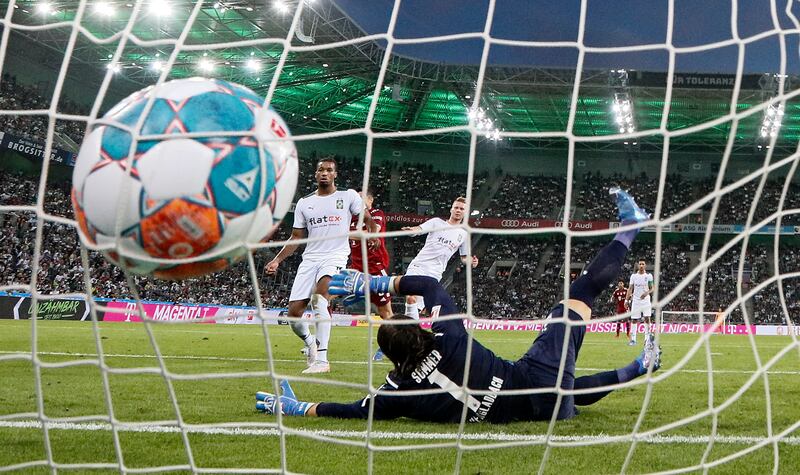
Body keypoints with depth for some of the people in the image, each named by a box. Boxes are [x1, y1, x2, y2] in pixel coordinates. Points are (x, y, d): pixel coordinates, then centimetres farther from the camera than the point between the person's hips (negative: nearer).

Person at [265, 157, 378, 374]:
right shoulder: (304, 203, 15)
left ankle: (321, 359, -34)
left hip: (336, 255, -4)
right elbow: (296, 238, 19)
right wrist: (277, 260, 7)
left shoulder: (348, 196, 6)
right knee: (294, 312, -5)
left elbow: (367, 218, 10)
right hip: (310, 258, 4)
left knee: (319, 295, -32)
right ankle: (309, 342, 29)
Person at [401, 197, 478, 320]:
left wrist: (471, 261, -3)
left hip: (434, 274, 1)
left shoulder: (464, 234, 14)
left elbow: (464, 257, 21)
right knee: (410, 297, -16)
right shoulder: (437, 222, 7)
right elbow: (419, 229, -8)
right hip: (418, 266, -1)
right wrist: (411, 229, -33)